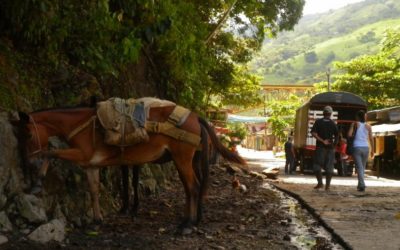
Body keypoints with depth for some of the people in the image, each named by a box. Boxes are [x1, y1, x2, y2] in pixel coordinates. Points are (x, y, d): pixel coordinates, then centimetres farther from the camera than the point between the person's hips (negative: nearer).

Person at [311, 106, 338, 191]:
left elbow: (313, 133, -14)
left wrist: (322, 140, -13)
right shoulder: (333, 124, 3)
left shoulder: (318, 122, -2)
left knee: (317, 165, 4)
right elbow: (336, 136, 2)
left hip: (320, 146, -2)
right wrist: (334, 145, 13)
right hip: (330, 147, 2)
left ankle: (320, 182, -8)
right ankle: (327, 185, 2)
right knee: (329, 166, 5)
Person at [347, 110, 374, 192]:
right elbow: (371, 139, 4)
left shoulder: (355, 124, -1)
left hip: (357, 148, -3)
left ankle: (362, 185, -19)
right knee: (362, 167, 18)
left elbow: (349, 135, -9)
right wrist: (372, 150, 11)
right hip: (365, 148, 3)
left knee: (359, 167, -6)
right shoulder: (368, 126, 6)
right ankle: (360, 184, 25)